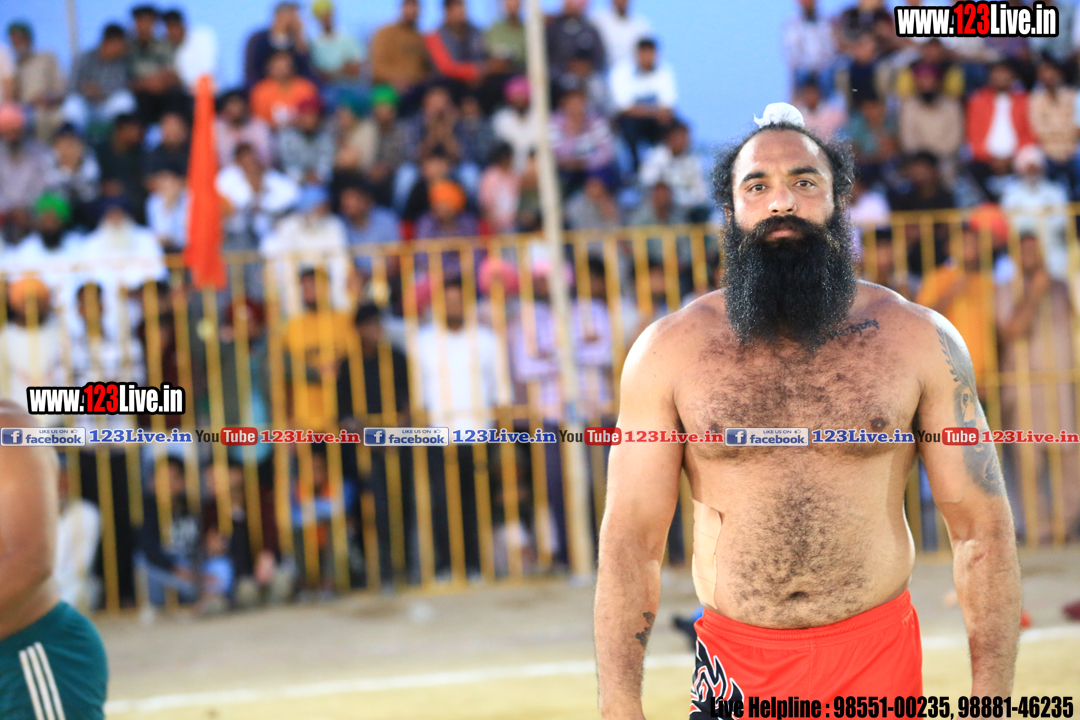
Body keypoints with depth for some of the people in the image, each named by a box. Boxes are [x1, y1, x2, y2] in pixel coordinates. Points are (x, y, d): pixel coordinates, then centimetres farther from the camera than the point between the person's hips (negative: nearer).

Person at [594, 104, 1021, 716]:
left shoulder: (918, 340, -1)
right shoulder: (669, 352, -1)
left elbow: (981, 526, 0)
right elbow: (632, 538, -1)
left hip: (880, 660, 0)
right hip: (735, 665, 0)